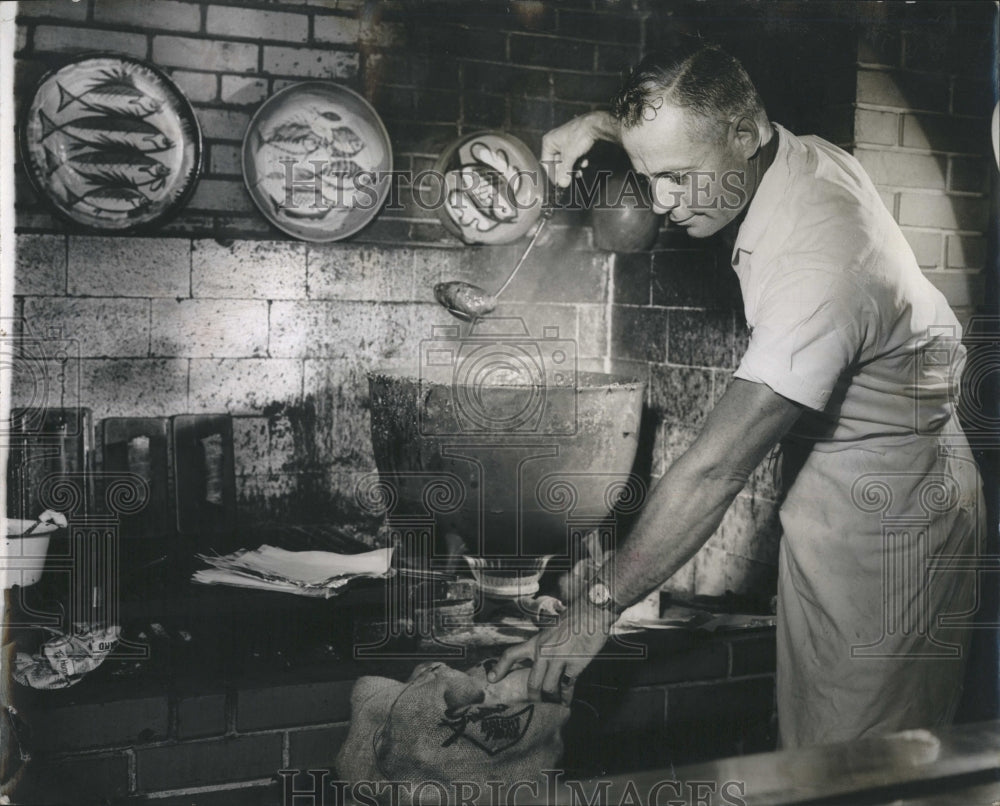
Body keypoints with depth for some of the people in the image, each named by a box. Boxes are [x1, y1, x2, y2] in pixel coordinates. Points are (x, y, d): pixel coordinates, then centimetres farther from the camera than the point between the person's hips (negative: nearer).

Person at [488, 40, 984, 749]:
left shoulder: (820, 261, -32)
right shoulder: (798, 151, -5)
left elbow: (716, 469, -33)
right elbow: (674, 129, 22)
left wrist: (598, 607, -29)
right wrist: (597, 124, 3)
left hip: (886, 506, -9)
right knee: (810, 725, 16)